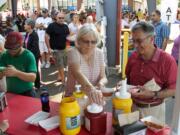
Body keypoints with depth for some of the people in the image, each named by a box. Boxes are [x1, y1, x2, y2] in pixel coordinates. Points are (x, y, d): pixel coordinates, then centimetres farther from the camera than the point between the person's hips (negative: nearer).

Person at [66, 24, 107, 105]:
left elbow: (103, 77, 0)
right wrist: (90, 88, -50)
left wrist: (101, 83, -24)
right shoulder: (73, 52, -14)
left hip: (93, 98, 4)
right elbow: (77, 73, -32)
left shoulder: (99, 53, 1)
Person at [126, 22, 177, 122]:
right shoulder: (133, 57, -3)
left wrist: (153, 94, -26)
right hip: (132, 106, 4)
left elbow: (173, 90, -14)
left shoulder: (167, 60, -17)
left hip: (153, 110, -3)